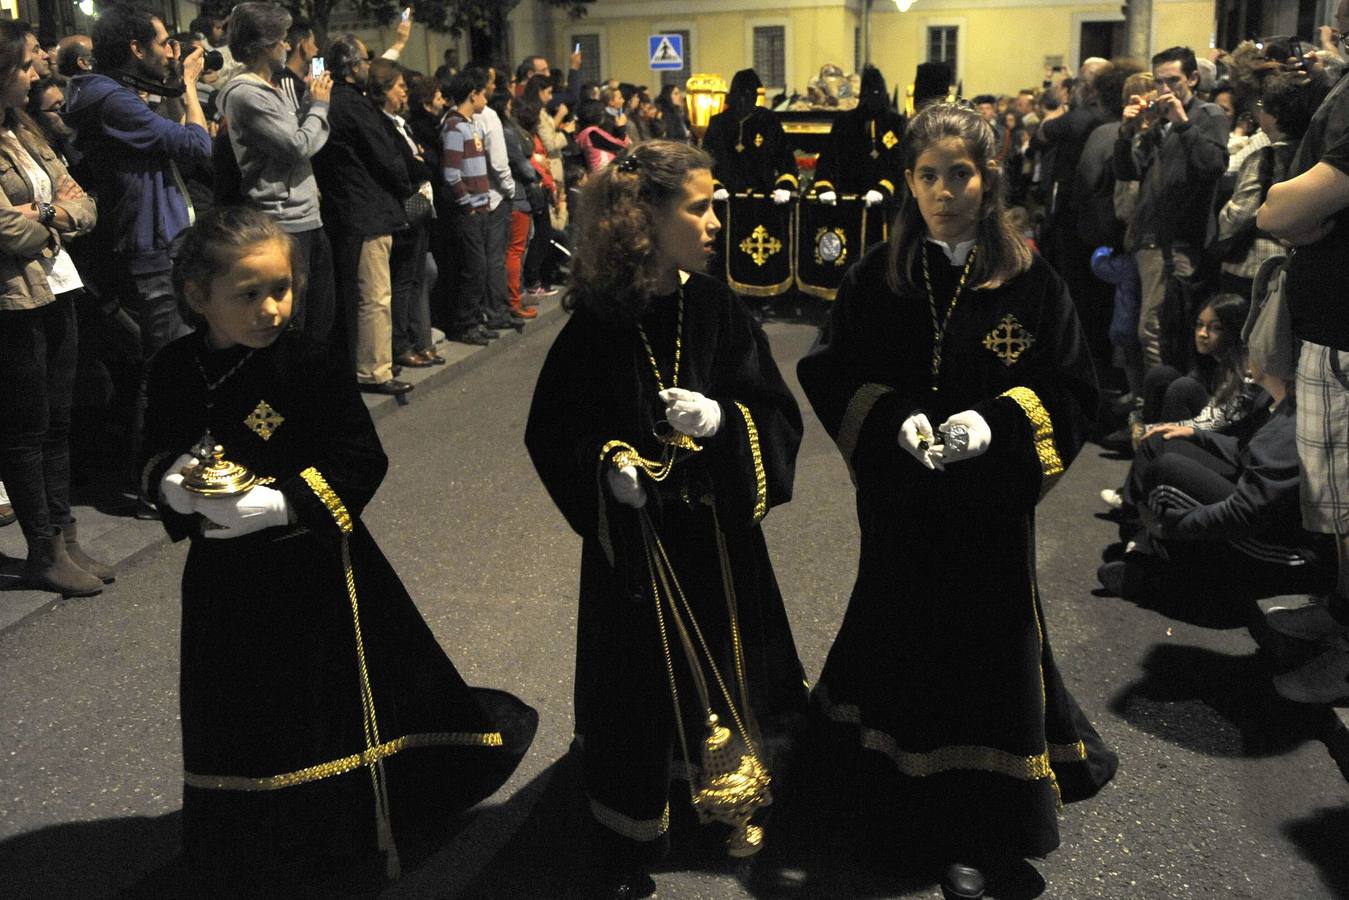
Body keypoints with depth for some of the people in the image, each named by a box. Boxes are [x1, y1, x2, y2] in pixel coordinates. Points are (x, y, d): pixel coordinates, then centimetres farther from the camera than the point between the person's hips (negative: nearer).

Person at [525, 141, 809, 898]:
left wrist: (723, 421, -22)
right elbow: (553, 432, -3)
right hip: (632, 539, -2)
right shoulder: (597, 326, -10)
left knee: (720, 676, 14)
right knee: (635, 689, 8)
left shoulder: (721, 312, -4)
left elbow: (781, 416, -3)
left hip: (717, 533, 2)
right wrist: (607, 466, -20)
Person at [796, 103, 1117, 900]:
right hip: (900, 499, 1)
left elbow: (1072, 388, -3)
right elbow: (832, 375, 1)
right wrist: (894, 418, -16)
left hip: (990, 502, -1)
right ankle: (904, 786, 36)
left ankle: (978, 835, 23)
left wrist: (997, 422, -20)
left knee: (984, 645, 6)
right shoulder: (878, 279, -2)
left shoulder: (1030, 281, -6)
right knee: (906, 637, 12)